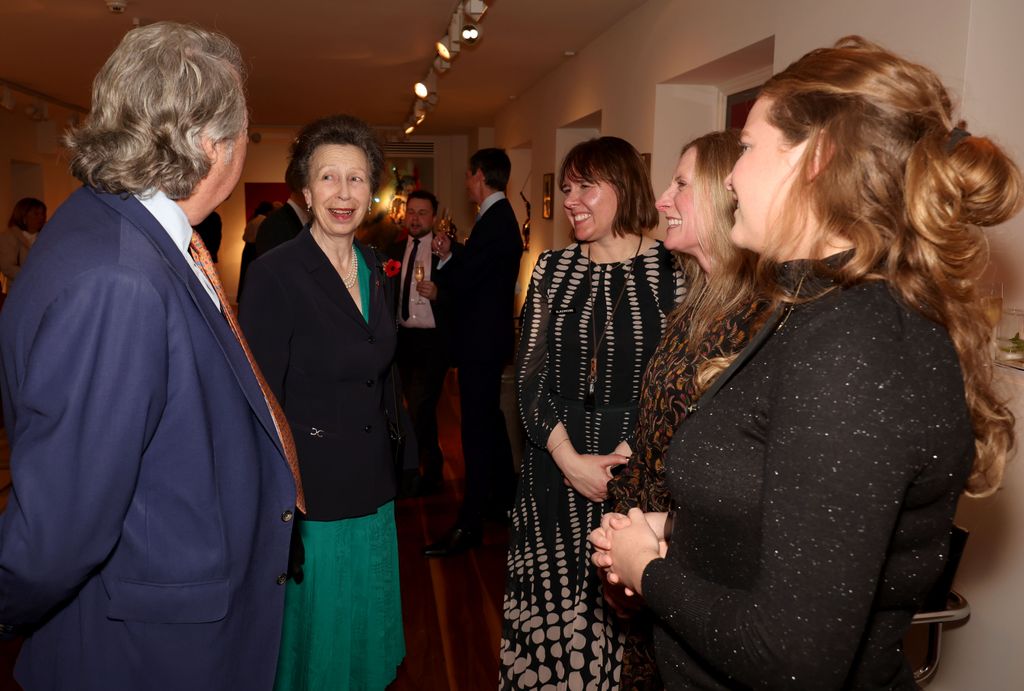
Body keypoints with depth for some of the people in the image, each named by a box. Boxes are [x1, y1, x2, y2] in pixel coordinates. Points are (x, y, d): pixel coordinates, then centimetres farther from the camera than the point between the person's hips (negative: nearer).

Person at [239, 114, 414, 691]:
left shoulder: (376, 268, 3)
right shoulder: (275, 273, -18)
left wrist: (398, 444, 11)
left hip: (372, 480, 6)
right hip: (309, 488, -6)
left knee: (366, 617, 23)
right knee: (315, 622, 14)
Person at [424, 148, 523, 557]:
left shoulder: (494, 223, -19)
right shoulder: (501, 217, 13)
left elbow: (461, 280, -20)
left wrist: (442, 261, -2)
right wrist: (451, 256, -2)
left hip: (481, 339, -11)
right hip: (489, 335, 11)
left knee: (477, 428, -6)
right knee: (489, 420, 20)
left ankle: (469, 524, 1)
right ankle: (503, 497, 35)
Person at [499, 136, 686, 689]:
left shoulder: (673, 271, -6)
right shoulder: (551, 269, 4)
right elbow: (529, 373, 0)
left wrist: (626, 456, -18)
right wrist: (569, 457, -11)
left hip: (639, 466, -3)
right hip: (553, 465, 3)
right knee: (552, 602, 13)